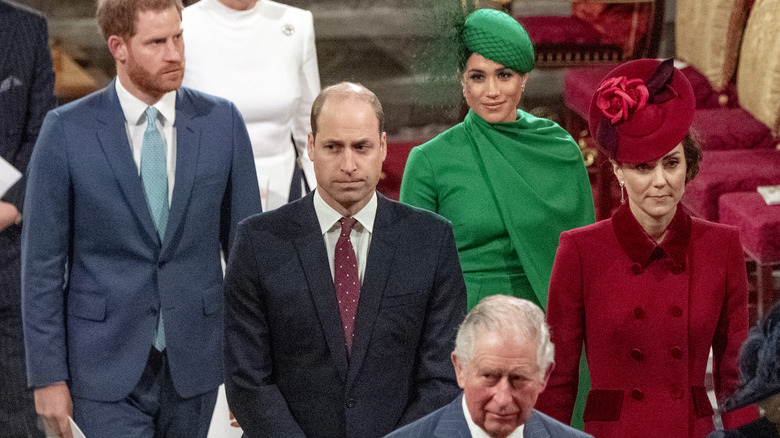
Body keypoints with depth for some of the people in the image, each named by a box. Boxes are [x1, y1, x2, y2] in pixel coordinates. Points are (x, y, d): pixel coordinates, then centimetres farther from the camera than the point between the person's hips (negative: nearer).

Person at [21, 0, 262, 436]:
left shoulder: (222, 121, 0)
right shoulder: (66, 130, -6)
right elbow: (42, 262, -3)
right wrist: (48, 375, -6)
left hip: (194, 362, 3)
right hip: (107, 365, -3)